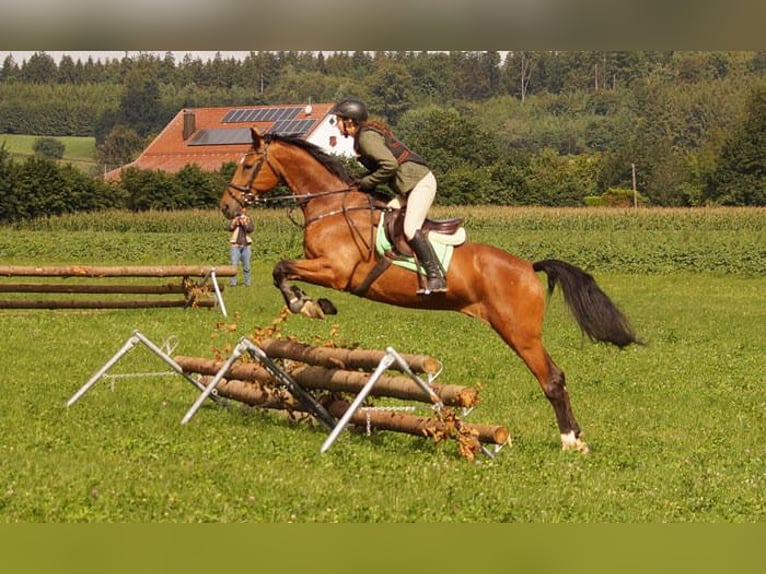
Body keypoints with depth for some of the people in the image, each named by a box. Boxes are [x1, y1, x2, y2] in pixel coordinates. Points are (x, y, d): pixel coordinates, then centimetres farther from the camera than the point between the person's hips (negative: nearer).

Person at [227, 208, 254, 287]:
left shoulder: (248, 219, 8)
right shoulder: (233, 219, 5)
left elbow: (251, 229, -9)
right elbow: (230, 228, -12)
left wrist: (243, 223, -20)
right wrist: (236, 221, -25)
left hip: (246, 246, 1)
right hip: (235, 245, -1)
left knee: (246, 266, 3)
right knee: (234, 265, -8)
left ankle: (247, 282, 13)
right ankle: (233, 282, -5)